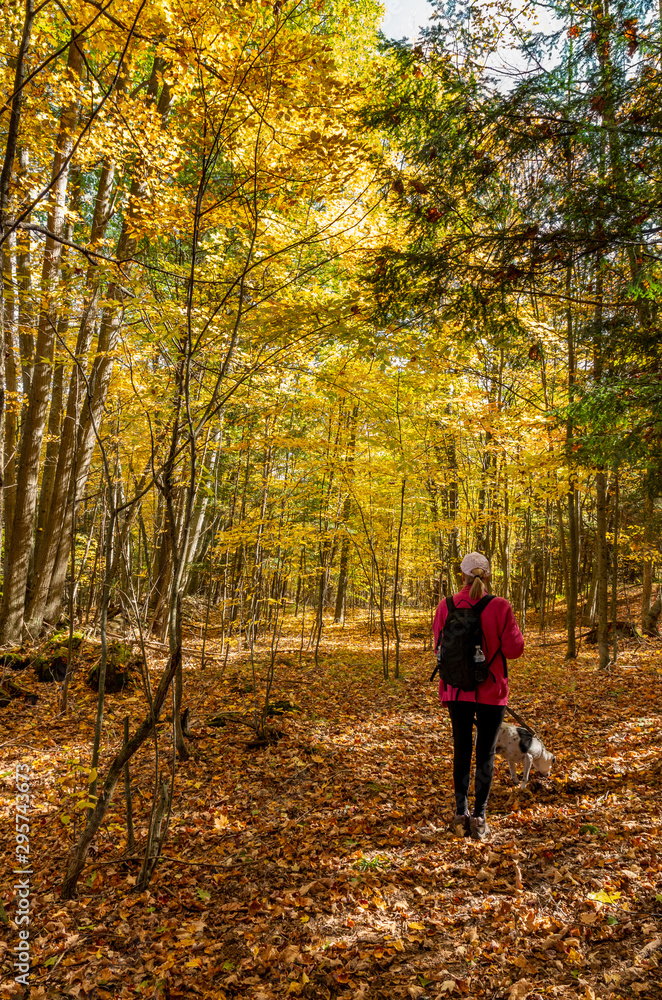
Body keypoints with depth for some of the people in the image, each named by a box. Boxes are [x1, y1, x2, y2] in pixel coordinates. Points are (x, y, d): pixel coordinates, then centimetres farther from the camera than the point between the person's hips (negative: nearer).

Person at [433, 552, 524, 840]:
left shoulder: (446, 606, -8)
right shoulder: (499, 607, -15)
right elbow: (514, 649, -10)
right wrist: (514, 630, 8)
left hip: (457, 689, 2)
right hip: (491, 690, -2)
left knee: (461, 750, 17)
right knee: (486, 753, 11)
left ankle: (460, 813, 22)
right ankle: (479, 817, 15)